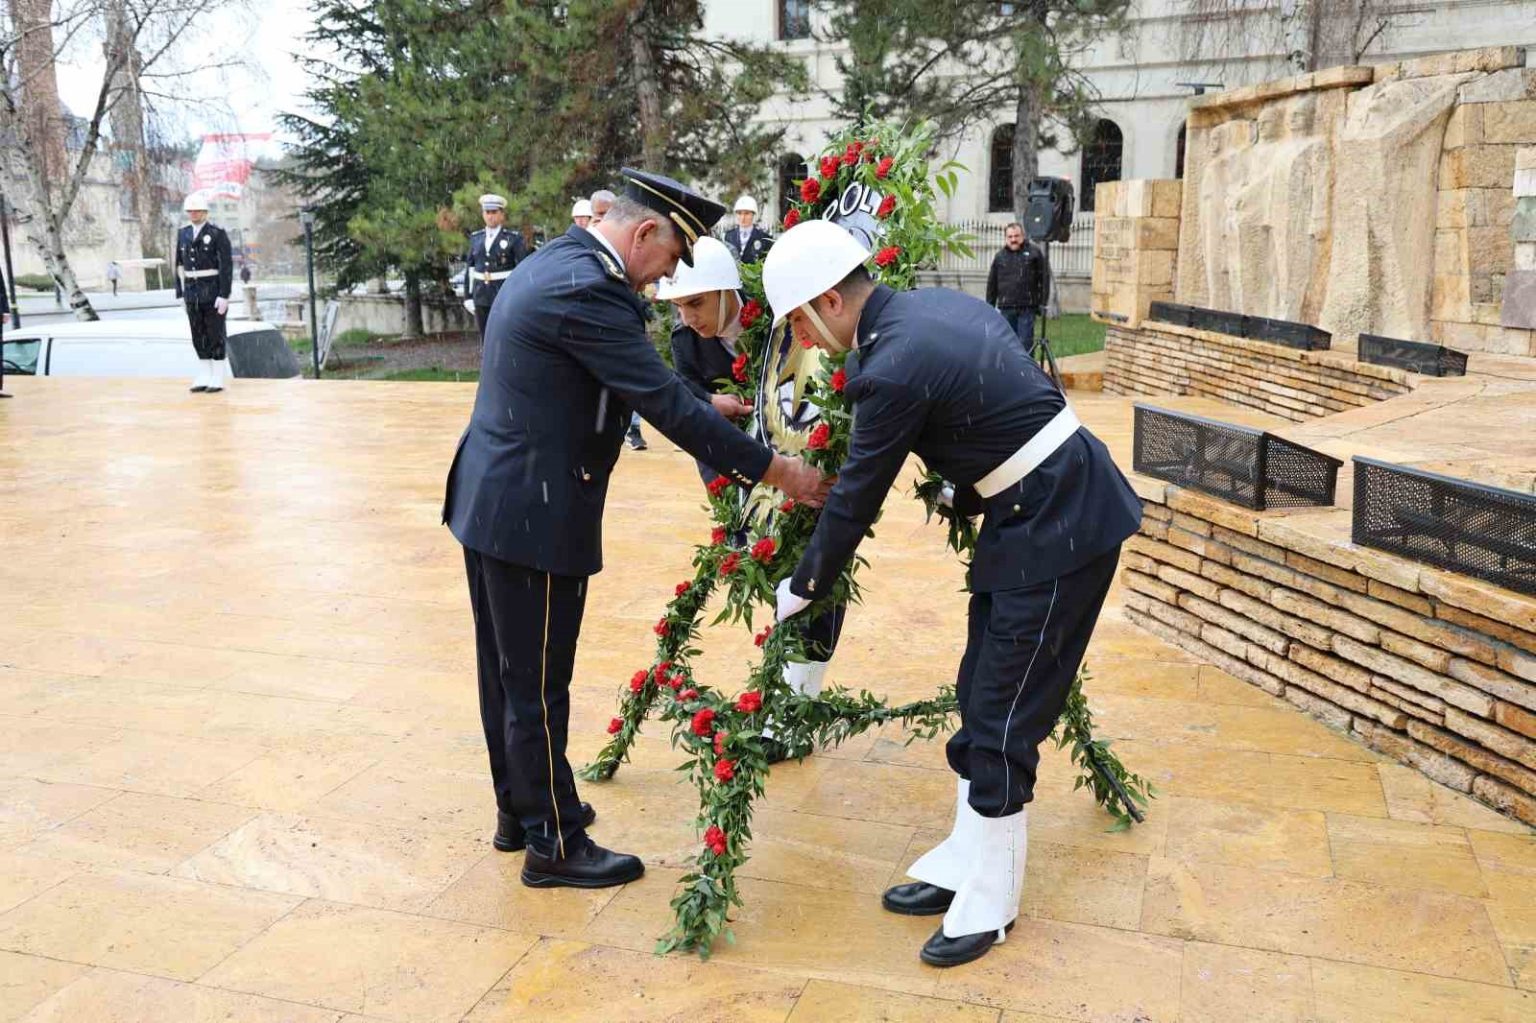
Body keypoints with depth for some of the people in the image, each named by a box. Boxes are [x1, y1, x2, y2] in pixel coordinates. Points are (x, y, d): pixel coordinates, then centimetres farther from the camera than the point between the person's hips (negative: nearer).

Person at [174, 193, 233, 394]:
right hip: (193, 291, 6)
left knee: (215, 335, -3)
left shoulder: (218, 233, -10)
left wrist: (224, 296, -19)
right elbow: (180, 264, 14)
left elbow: (227, 265, -13)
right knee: (199, 336, 8)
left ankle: (218, 379, 4)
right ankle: (206, 377, 15)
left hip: (214, 290, -6)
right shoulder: (183, 233, 10)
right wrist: (181, 293, 9)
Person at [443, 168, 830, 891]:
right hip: (533, 518, -10)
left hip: (489, 501, 10)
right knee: (538, 688, 4)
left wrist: (704, 407, 18)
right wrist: (777, 471, -17)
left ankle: (518, 809, 37)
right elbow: (668, 406, -23)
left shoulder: (553, 262, 10)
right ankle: (554, 845, 19)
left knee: (506, 671, 20)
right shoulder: (586, 290, -22)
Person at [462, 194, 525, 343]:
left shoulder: (514, 238, -4)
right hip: (481, 297, 4)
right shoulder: (476, 237, 10)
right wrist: (468, 297, 7)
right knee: (486, 340, 8)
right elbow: (469, 268, 12)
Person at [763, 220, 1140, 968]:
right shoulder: (934, 304, 6)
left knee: (1003, 716, 0)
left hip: (1059, 527, -10)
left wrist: (802, 590, 3)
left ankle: (989, 903, 15)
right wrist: (965, 495, 25)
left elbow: (855, 499, -12)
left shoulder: (892, 370, -22)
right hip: (1034, 513, 10)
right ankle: (965, 864, 30)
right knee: (981, 698, 16)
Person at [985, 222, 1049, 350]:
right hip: (1006, 308, 3)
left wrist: (1042, 302, -4)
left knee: (1026, 343, -4)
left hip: (1027, 308, -3)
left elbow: (1045, 278, 1)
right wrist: (990, 306, 11)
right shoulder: (1000, 256, 11)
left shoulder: (1034, 252, 2)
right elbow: (992, 283, 14)